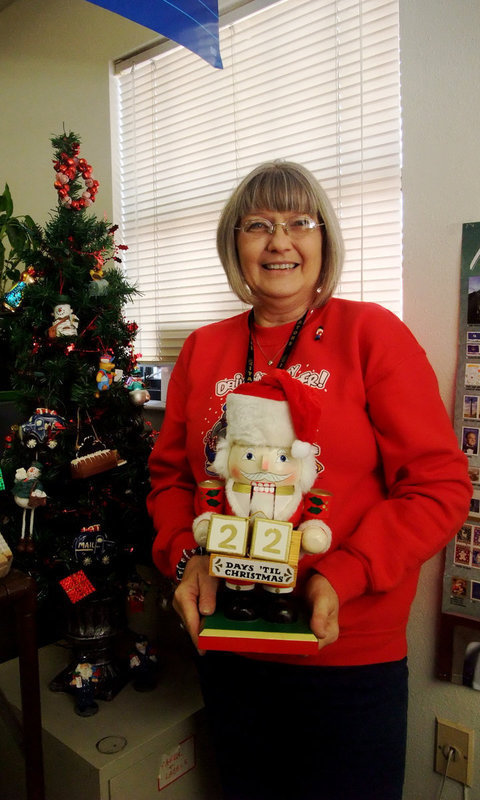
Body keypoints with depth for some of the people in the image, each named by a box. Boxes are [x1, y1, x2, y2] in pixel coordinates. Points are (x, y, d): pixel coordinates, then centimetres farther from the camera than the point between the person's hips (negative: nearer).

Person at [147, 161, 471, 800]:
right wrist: (186, 556, -9)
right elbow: (169, 474, 9)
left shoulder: (372, 333, -9)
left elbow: (441, 487, -11)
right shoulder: (203, 349, 3)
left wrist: (342, 577, -21)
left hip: (351, 656, -3)